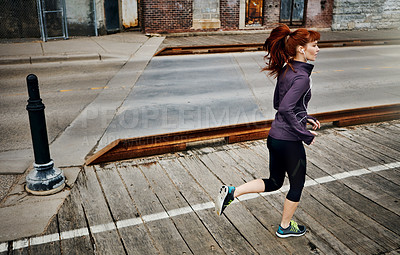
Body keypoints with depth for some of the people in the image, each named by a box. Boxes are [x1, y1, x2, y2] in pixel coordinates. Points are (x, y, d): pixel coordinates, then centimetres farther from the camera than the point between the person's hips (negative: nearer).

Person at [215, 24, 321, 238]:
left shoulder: (285, 71, 8)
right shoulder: (302, 77, -19)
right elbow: (285, 108, -29)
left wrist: (305, 118, 18)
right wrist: (306, 135, -19)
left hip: (274, 137, 8)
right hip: (289, 141, -8)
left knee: (274, 182, 23)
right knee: (297, 185, 16)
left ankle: (232, 192, 12)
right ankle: (285, 227, 34)